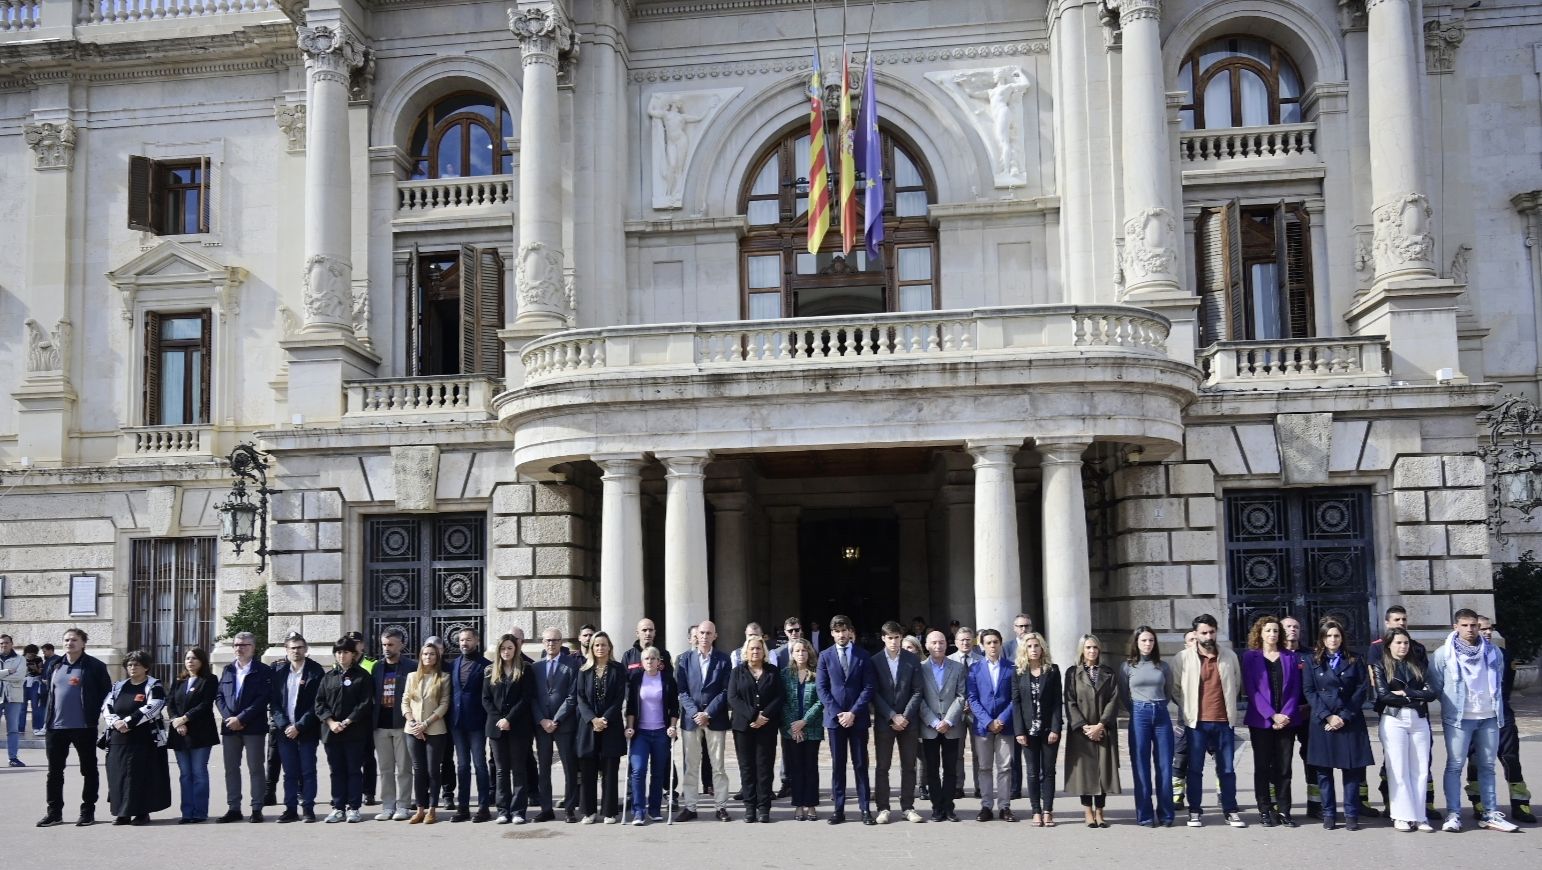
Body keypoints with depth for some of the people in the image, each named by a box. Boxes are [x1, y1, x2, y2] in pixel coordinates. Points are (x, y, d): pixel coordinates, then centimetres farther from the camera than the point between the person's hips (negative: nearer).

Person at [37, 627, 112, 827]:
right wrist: (48, 719, 11)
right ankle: (54, 812, 17)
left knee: (89, 771, 4)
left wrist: (95, 714, -8)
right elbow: (50, 693, 19)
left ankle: (88, 811, 13)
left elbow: (106, 692, -3)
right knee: (54, 771, 9)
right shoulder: (56, 666, 12)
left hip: (84, 727, -5)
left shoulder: (95, 666, -5)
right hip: (57, 727, 5)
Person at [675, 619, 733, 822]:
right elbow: (681, 690, 0)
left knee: (718, 765, 3)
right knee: (690, 765, 4)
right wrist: (695, 713, -11)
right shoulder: (684, 659, 5)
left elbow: (725, 691, -2)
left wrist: (708, 713, -11)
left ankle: (721, 806, 9)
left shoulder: (723, 660, 2)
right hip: (691, 718, 1)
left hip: (715, 719, -1)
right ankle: (689, 807, 10)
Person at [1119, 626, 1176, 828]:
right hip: (1139, 716, -2)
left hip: (1161, 715, 2)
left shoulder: (1163, 666, 8)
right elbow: (1123, 696, 10)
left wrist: (1158, 707, 10)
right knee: (1141, 767, 0)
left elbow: (1170, 693, 18)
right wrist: (1138, 711, 7)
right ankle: (1144, 816, 4)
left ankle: (1165, 814, 8)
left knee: (1164, 766, 1)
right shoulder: (1127, 666, 3)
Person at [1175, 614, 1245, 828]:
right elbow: (1175, 686, 6)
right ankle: (1194, 812, 11)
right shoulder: (1184, 658, -3)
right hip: (1197, 722, -2)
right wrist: (1189, 706, 7)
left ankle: (1231, 811, 16)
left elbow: (1237, 684, 18)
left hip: (1224, 722, 2)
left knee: (1227, 769, 7)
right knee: (1195, 769, 3)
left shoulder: (1229, 657, 5)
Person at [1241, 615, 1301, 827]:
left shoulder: (1290, 657, 9)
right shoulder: (1251, 657, 3)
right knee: (1262, 767, 3)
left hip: (1286, 720, 2)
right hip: (1260, 720, -2)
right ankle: (1265, 811, 9)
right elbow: (1251, 689, -4)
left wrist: (1286, 714, -9)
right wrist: (1272, 715, -12)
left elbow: (1295, 689, 4)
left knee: (1284, 767, 3)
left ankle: (1283, 810, 9)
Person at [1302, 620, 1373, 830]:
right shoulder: (1313, 661, 8)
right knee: (1323, 770, 1)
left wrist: (1345, 716, -7)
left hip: (1349, 721, 0)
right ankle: (1328, 815, 7)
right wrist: (1327, 716, -9)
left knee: (1351, 769, -2)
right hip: (1322, 722, 0)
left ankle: (1351, 815, 3)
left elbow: (1361, 690, 3)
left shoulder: (1354, 660, 8)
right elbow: (1309, 691, 2)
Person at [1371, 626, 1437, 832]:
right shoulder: (1380, 666, 5)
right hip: (1394, 721, -3)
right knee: (1398, 770, -3)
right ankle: (1402, 816, 2)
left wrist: (1404, 693, -7)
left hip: (1419, 721, 3)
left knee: (1420, 770, 1)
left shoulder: (1417, 667, 16)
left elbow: (1432, 693, 3)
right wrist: (1416, 698, -3)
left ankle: (1418, 816, 6)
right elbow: (1383, 695, -8)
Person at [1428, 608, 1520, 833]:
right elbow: (1435, 684, 0)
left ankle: (1491, 814, 15)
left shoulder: (1493, 652, 6)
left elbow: (1499, 680, 19)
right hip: (1458, 719, -4)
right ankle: (1453, 814, -1)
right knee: (1454, 766, -3)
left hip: (1489, 717, 4)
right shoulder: (1443, 654, -6)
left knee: (1487, 766, 10)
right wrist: (1451, 702, 3)